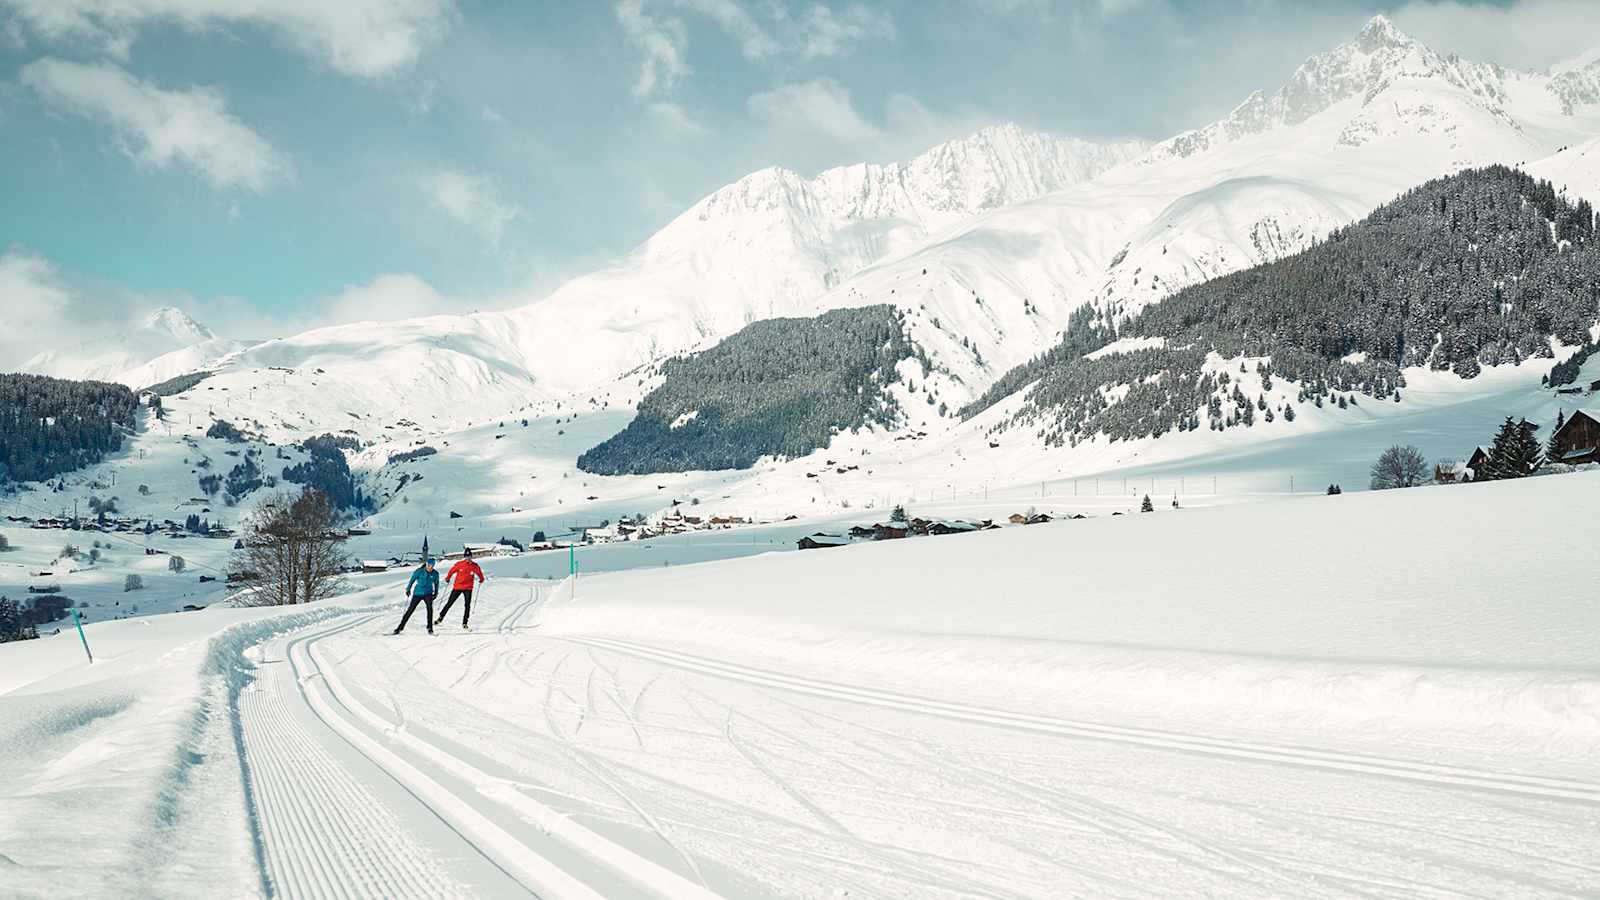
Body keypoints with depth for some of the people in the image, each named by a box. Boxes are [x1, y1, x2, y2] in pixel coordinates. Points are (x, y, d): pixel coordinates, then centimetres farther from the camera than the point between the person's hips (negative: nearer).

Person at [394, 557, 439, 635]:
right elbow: (412, 579, 1)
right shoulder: (419, 571, -12)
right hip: (418, 593, 0)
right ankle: (400, 627, 14)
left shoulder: (435, 573, -5)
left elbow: (436, 583, 13)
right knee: (410, 610, 1)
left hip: (428, 593, 1)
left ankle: (430, 628, -21)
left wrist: (436, 592, 17)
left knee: (430, 607, -24)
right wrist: (408, 589, 8)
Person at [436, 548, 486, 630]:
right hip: (457, 587, -1)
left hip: (468, 588, 1)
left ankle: (464, 624, 2)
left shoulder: (475, 566, -2)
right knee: (449, 603, 5)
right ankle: (440, 619, 18)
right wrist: (448, 578, 0)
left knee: (467, 605, -6)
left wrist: (481, 579, 6)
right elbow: (452, 570, 4)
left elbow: (479, 573, 14)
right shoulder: (459, 564, -7)